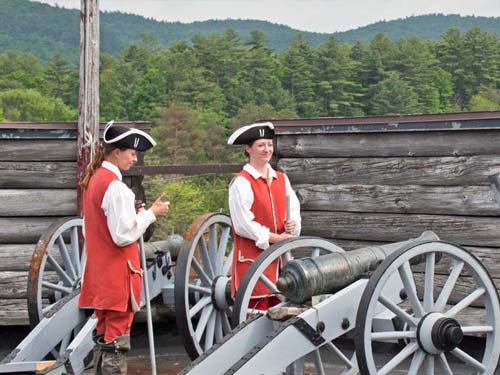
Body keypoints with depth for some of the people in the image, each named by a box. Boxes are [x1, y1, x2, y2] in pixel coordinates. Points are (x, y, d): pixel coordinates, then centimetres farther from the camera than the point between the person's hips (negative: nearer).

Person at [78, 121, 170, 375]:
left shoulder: (92, 180, 11)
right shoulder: (115, 186, -17)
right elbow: (123, 235, -20)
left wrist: (134, 214, 14)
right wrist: (151, 213, -10)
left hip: (99, 272, 9)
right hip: (118, 272, -9)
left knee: (104, 334, 16)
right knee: (116, 340, -3)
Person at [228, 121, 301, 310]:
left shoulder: (281, 179, 13)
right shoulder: (241, 182, -8)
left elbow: (294, 210, 14)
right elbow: (243, 224, -14)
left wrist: (293, 225, -8)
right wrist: (276, 238, -13)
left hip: (279, 258, 6)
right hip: (252, 260, -6)